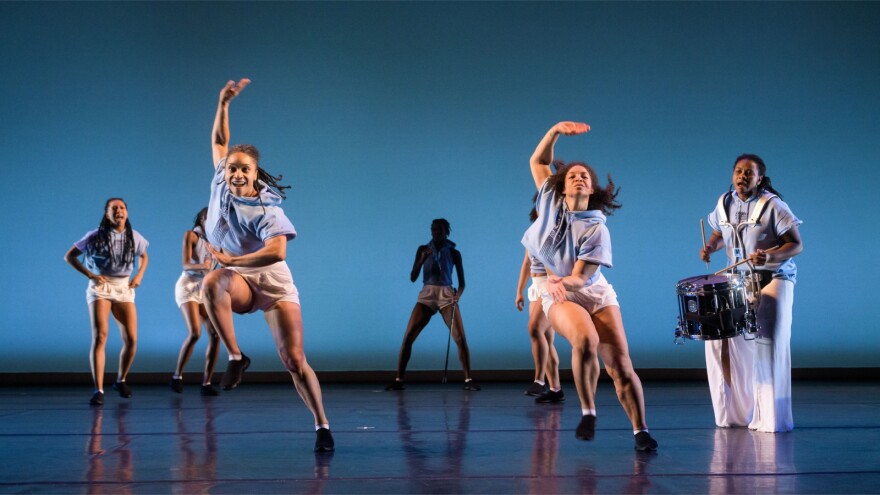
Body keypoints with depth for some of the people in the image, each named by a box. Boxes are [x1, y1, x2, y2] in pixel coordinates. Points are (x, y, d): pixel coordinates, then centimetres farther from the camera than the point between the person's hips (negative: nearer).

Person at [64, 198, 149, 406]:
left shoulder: (134, 237, 3)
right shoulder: (95, 237, -6)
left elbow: (144, 256, 23)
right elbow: (69, 256, 0)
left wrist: (139, 275, 5)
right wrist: (90, 274, -10)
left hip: (124, 289, 3)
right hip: (100, 288, -3)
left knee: (131, 340, -3)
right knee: (100, 337, -18)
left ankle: (121, 381, 22)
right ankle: (98, 390, -17)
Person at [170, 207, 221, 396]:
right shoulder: (191, 235, -3)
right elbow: (186, 265, -15)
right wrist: (201, 266, -34)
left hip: (206, 289, 5)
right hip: (188, 287, -5)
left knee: (215, 334, -11)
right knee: (194, 333, -22)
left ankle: (206, 383, -6)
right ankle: (177, 376, -5)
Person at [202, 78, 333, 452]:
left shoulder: (267, 210, -13)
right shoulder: (220, 186, 2)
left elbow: (277, 252, -27)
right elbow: (219, 141, 14)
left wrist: (231, 260, -25)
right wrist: (223, 103, 7)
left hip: (274, 285, -3)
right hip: (237, 284, 3)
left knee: (294, 361, -11)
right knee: (212, 282, -36)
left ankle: (322, 426, -1)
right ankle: (235, 358, -26)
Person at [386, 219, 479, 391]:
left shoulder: (454, 253, 5)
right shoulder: (423, 250, 7)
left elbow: (462, 281, 4)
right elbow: (412, 277, 2)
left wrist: (459, 293, -19)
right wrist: (422, 259, -13)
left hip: (447, 296, -1)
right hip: (426, 296, 1)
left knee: (461, 338, -14)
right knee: (408, 337, -9)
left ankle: (468, 380, -7)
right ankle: (398, 380, -4)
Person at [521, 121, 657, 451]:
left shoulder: (596, 229, -9)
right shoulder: (551, 202, 1)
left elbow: (581, 277, -15)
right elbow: (538, 161, 8)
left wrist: (560, 279, -37)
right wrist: (555, 131, -7)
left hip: (597, 295, 0)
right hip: (559, 298, 0)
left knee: (620, 364, -11)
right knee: (586, 340, -31)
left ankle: (641, 431, -2)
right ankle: (587, 412, -15)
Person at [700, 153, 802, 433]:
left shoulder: (772, 205, -12)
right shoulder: (725, 202, 4)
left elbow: (796, 245, -13)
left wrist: (770, 256, -31)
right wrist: (710, 247, -3)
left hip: (773, 279, -5)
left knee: (768, 344, -13)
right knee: (719, 339, -1)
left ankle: (771, 419, -3)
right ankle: (734, 413, 13)